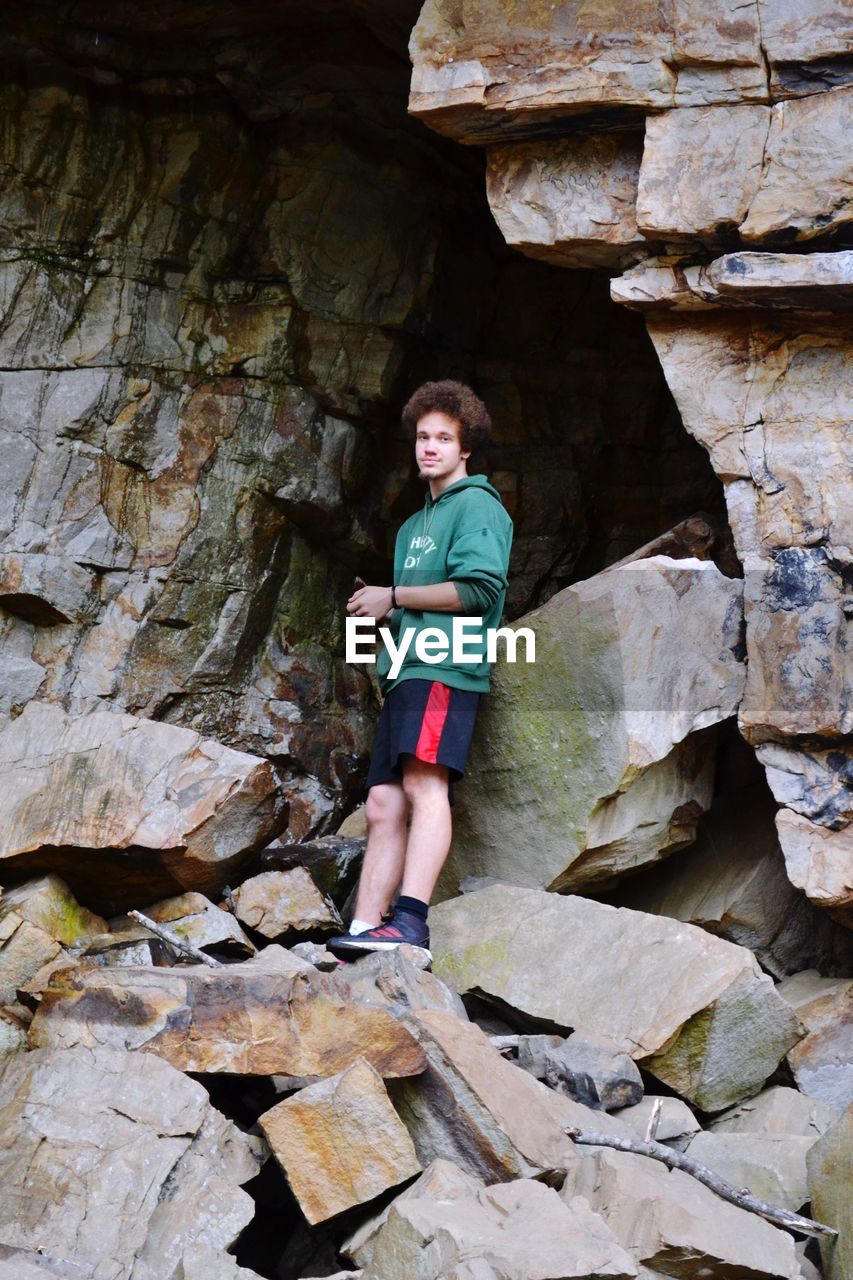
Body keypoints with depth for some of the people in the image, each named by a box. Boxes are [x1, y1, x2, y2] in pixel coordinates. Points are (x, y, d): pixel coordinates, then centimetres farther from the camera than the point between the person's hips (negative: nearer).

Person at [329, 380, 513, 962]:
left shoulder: (477, 505, 2)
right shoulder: (415, 524, 30)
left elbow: (480, 587, -14)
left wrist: (393, 596, -7)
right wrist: (384, 613, 13)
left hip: (446, 669, -9)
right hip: (406, 672, 9)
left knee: (423, 781, -25)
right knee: (384, 805, 0)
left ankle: (410, 918, -36)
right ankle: (363, 929, -4)